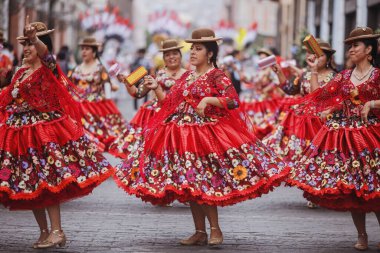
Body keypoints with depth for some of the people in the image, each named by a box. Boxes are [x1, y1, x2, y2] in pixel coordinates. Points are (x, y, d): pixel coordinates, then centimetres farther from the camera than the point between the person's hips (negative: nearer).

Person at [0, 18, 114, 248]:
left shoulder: (48, 68, -6)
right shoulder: (22, 73, 16)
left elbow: (45, 51, -29)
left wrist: (34, 36, -47)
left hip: (44, 130, -8)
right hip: (21, 132, 8)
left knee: (46, 182, -13)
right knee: (30, 185, 8)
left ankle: (56, 231, -11)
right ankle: (44, 232, 15)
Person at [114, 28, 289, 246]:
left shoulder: (217, 76, -6)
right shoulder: (186, 77, 15)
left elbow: (234, 101, -16)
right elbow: (169, 103, 17)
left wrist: (207, 100, -23)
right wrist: (156, 88, 4)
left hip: (207, 134, -7)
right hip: (183, 135, 7)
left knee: (203, 184, -12)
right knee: (189, 185, 7)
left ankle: (215, 229, 1)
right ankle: (200, 232, 14)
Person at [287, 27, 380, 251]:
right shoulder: (344, 76, 12)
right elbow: (319, 95, 9)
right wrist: (314, 71, 7)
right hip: (343, 134, 4)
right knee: (351, 189, 4)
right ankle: (362, 236, 13)